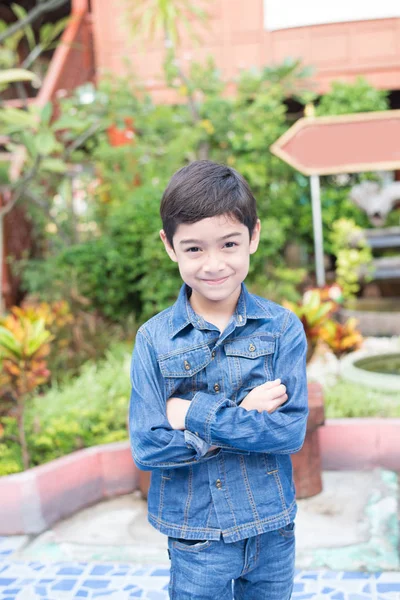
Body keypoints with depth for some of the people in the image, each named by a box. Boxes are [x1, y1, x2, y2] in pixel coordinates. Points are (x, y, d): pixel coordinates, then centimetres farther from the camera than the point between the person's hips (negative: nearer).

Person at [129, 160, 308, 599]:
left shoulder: (282, 328, -8)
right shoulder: (153, 339, -9)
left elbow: (292, 431, -15)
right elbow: (147, 448, -13)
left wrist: (196, 415, -19)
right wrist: (243, 417, -18)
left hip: (272, 531, 1)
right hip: (196, 536, -1)